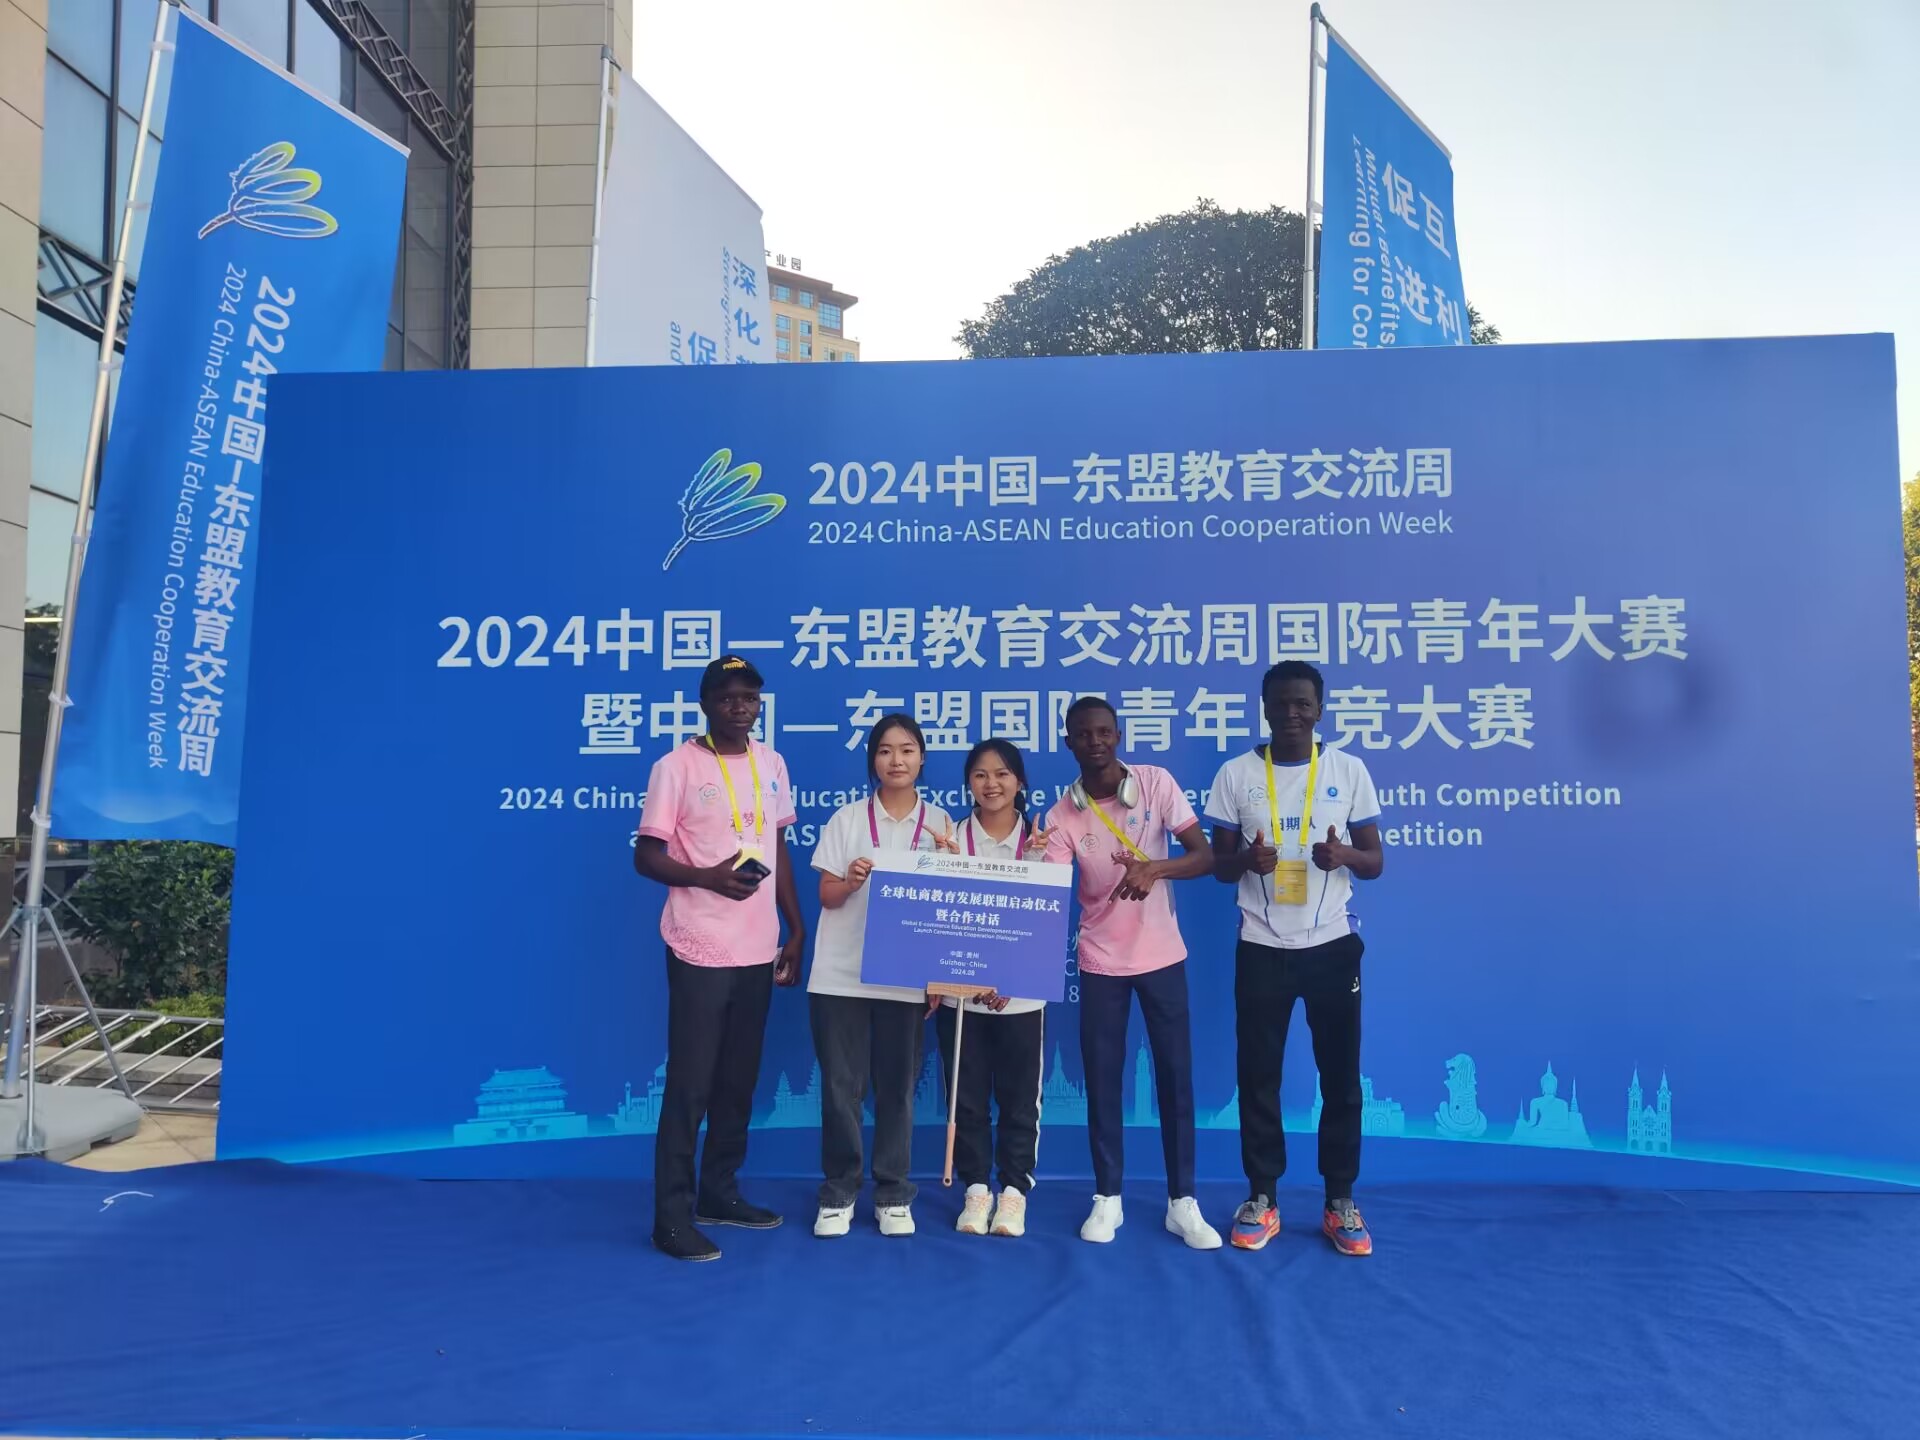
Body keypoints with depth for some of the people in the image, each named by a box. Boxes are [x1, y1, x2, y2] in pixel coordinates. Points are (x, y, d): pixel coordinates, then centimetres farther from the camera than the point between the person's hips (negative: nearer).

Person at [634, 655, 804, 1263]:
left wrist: (796, 929, 13)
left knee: (739, 1080, 14)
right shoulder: (677, 766, -7)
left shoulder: (772, 765, 10)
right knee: (690, 1083, -1)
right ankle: (672, 1215, 8)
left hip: (758, 949, 6)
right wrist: (709, 877, -23)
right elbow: (646, 855, -8)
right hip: (700, 950, -6)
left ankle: (719, 1192, 28)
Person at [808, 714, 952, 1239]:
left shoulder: (939, 823, 4)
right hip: (840, 975, 0)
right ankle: (838, 1193, 18)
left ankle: (893, 1195, 20)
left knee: (897, 1087, 7)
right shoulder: (847, 819, 1)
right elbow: (826, 896, 2)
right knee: (840, 1085, 4)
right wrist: (851, 881, -20)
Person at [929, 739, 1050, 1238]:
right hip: (960, 991, 1)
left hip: (1021, 994, 0)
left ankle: (1014, 1190, 20)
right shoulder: (952, 839, 1)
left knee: (1019, 1098, 6)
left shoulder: (1039, 841, 0)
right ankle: (976, 1189, 20)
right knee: (967, 1097, 7)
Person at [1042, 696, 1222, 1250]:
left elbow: (1205, 857, -12)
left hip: (1162, 954, 0)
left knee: (1175, 1076, 5)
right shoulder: (1063, 815, -8)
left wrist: (1155, 868, -31)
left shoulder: (1156, 783, -9)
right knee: (1102, 1081, 6)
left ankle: (1182, 1201, 17)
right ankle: (1107, 1197, 21)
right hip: (1101, 962, 0)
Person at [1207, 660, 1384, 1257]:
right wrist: (1246, 859, -19)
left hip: (1332, 945, 0)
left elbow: (1374, 862, 4)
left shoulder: (1349, 770, 1)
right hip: (1262, 948, 0)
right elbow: (1219, 865, 4)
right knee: (1258, 1076, 6)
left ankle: (1341, 1203, 21)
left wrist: (1344, 855, -19)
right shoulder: (1236, 774, 0)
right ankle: (1261, 1199, 19)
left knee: (1342, 1078, 7)